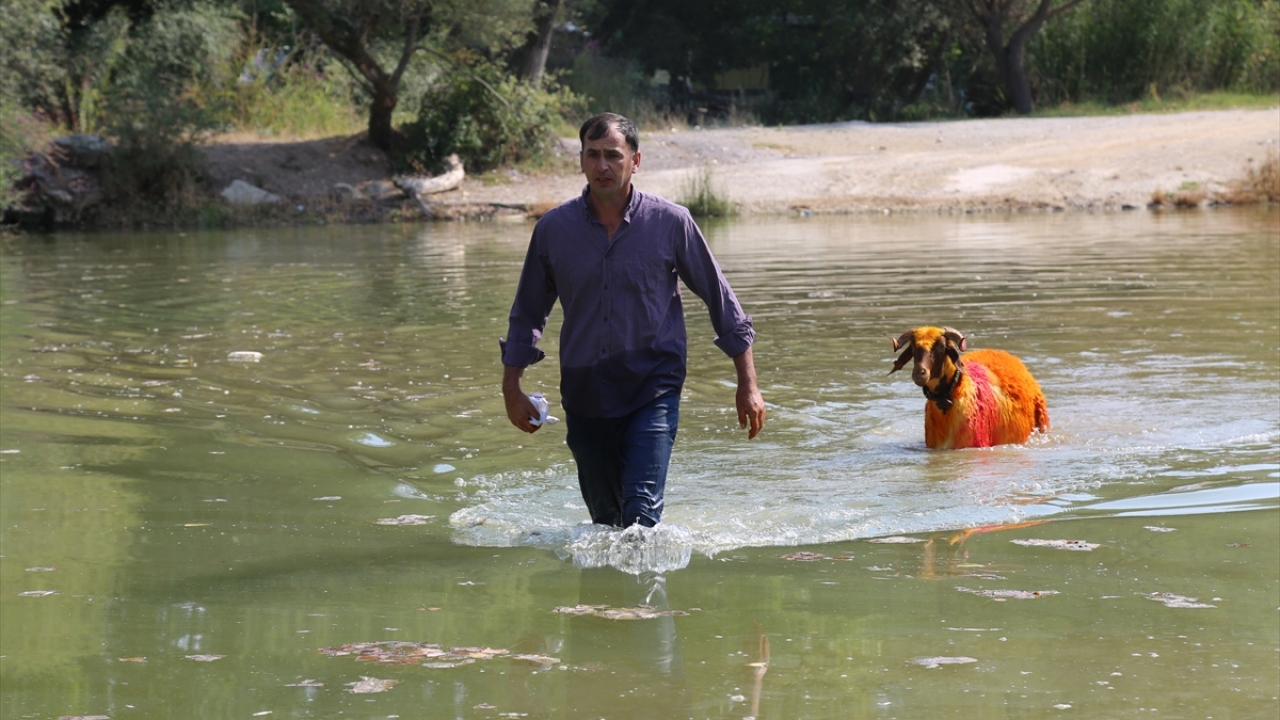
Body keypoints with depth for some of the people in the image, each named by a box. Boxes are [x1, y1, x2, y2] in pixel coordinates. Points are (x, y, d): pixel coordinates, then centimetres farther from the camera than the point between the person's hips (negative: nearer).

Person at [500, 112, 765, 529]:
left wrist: (748, 384, 2)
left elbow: (721, 300, 3)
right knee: (604, 520, 13)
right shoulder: (553, 229, -1)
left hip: (653, 388, -3)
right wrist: (512, 388, 7)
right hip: (584, 395, 3)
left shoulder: (670, 222, -5)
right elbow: (527, 314, 12)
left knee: (641, 513, -18)